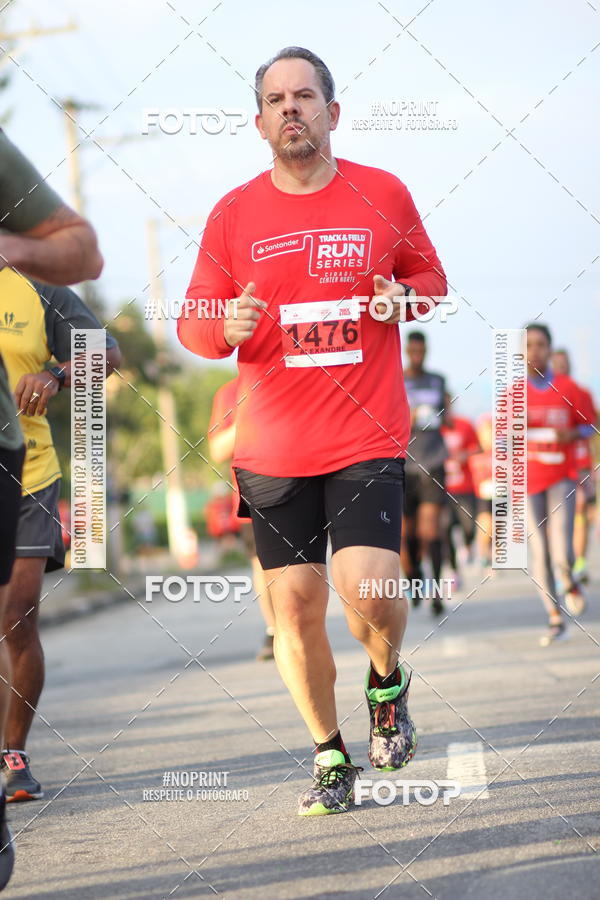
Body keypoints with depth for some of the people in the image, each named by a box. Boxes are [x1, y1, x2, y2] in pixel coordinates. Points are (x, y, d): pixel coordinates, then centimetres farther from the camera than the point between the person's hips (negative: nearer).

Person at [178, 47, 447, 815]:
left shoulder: (384, 195, 2)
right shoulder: (234, 214, 3)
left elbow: (428, 274, 16)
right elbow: (192, 323, 6)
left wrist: (402, 297, -7)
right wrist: (225, 325, -18)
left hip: (367, 437, -1)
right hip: (272, 447, 2)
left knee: (368, 588, -16)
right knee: (294, 604, 3)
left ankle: (388, 683, 19)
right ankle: (330, 758, 20)